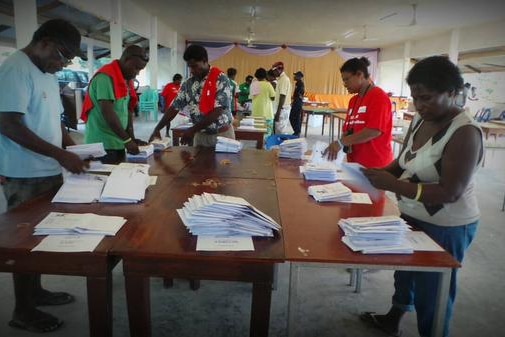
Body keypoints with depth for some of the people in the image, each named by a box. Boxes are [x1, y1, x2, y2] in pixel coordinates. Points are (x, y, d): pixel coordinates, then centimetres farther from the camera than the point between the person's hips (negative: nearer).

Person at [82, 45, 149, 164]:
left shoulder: (126, 80, 12)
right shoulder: (106, 77, -16)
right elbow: (108, 113, -22)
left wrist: (132, 138, 3)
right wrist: (127, 140, -19)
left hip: (118, 144, 9)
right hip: (102, 145, -9)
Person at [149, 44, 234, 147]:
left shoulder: (221, 80, -13)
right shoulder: (188, 84, 3)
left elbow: (218, 111, -19)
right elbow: (175, 108, 6)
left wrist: (193, 129, -20)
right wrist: (157, 129, -4)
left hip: (222, 134, -4)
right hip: (201, 135, 4)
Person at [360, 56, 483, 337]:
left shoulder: (465, 133, -24)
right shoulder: (420, 120, -1)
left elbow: (450, 192, -29)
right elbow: (405, 163, 7)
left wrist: (393, 184, -32)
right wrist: (383, 173, -14)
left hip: (445, 228, -8)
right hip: (413, 216, 8)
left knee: (431, 294, 9)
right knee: (405, 272, 26)